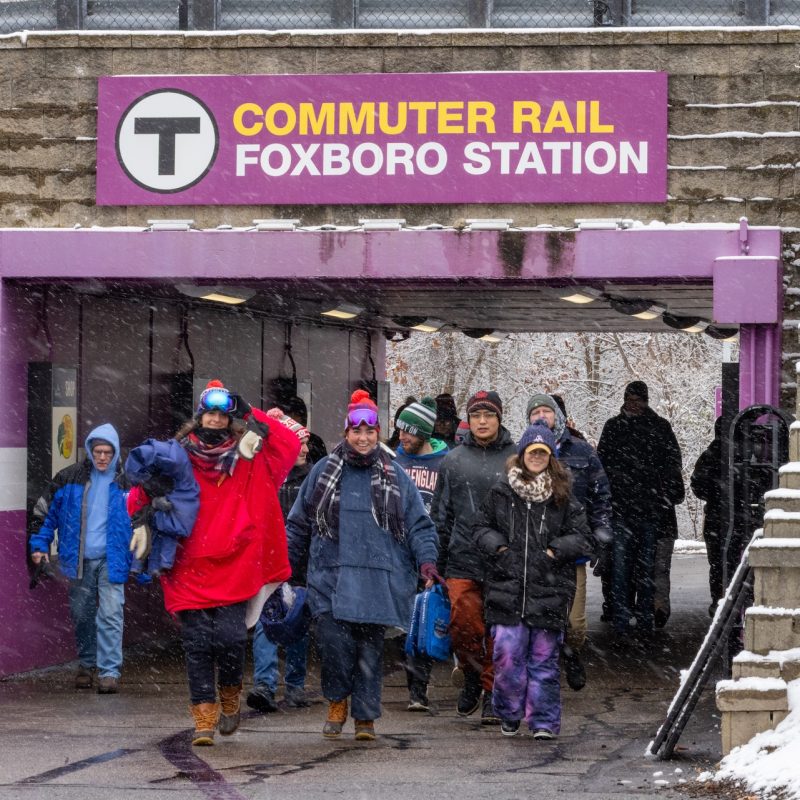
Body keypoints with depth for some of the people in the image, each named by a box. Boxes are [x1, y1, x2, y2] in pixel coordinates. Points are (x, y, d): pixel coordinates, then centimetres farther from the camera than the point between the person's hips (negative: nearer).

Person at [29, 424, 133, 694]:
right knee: (81, 614, 11)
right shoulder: (70, 477, 1)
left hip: (112, 560, -2)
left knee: (110, 615, -10)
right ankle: (87, 664, 27)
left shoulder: (125, 481, 0)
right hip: (80, 560, 2)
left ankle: (110, 671, -9)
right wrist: (39, 544, 1)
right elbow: (45, 510, 8)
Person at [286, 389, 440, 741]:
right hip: (331, 576, 0)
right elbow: (298, 523, 16)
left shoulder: (395, 477, 10)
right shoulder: (324, 472, 10)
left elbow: (418, 524, 10)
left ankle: (365, 717, 13)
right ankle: (337, 701, 7)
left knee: (370, 648, 2)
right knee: (333, 639, -16)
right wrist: (285, 563, 11)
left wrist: (426, 560, -4)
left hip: (377, 578, 0)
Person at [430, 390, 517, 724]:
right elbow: (440, 514, 14)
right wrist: (436, 561, 9)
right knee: (463, 625, -6)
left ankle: (493, 694, 11)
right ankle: (472, 678, 18)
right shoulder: (453, 461, 10)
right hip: (463, 560, 1)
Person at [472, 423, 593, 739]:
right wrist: (497, 547, -1)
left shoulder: (562, 497, 5)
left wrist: (555, 551, -7)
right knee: (507, 654, -4)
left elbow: (582, 537, 8)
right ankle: (509, 716, 14)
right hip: (507, 588, 0)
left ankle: (544, 721, 9)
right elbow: (481, 526, 16)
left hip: (549, 590, 0)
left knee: (544, 657, 2)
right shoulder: (501, 492, 7)